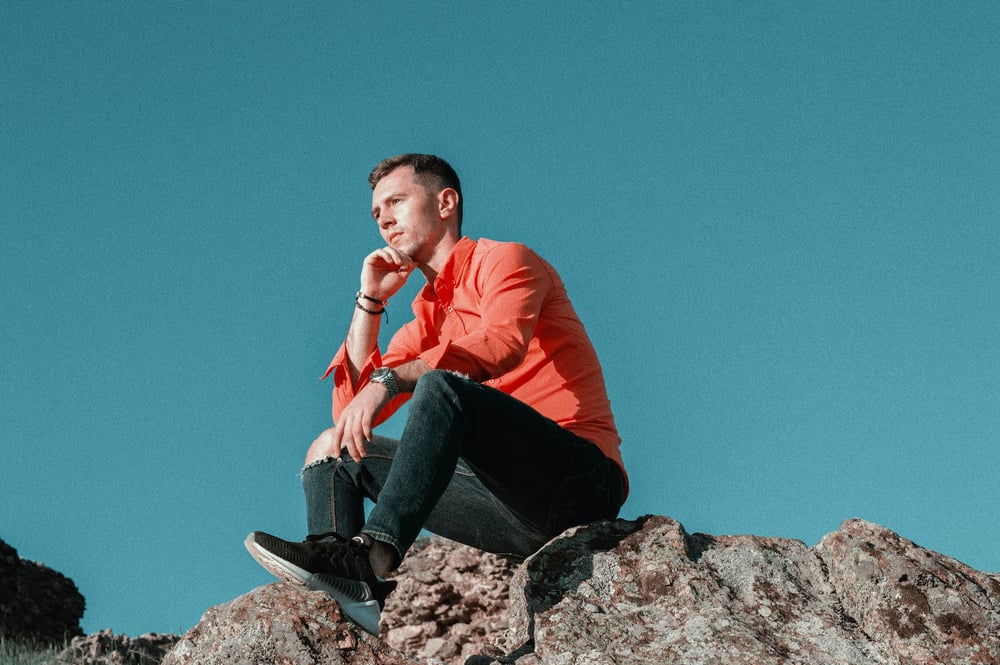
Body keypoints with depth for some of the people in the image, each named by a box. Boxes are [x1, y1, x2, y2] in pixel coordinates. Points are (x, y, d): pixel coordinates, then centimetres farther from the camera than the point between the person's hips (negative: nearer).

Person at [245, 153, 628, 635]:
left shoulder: (503, 260, 4)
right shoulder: (425, 321, 25)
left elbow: (503, 344, -19)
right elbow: (351, 410, 15)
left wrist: (387, 381, -29)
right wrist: (369, 301, 12)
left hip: (582, 480, -7)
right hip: (516, 516, 7)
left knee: (442, 385, -31)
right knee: (333, 450, 6)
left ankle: (374, 555, -46)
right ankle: (346, 599, -21)